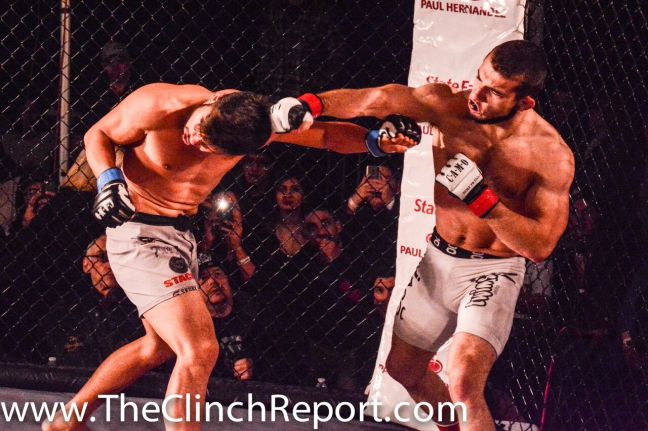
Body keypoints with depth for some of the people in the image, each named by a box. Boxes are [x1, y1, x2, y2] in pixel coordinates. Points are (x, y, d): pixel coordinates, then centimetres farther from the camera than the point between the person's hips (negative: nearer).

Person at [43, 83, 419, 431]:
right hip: (140, 233, -7)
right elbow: (98, 134, -8)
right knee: (200, 350, -20)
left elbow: (327, 135, -4)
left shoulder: (255, 122, -15)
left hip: (182, 232, 7)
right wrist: (109, 180, -25)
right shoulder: (155, 105, -25)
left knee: (159, 346, 26)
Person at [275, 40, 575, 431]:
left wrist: (482, 199, -36)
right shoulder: (451, 106, -13)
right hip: (439, 259, 6)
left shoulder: (551, 155, -23)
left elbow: (541, 246, -24)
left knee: (463, 388, -24)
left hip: (491, 273, -6)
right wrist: (310, 105, -33)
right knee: (403, 370, 21)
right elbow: (381, 100, -18)